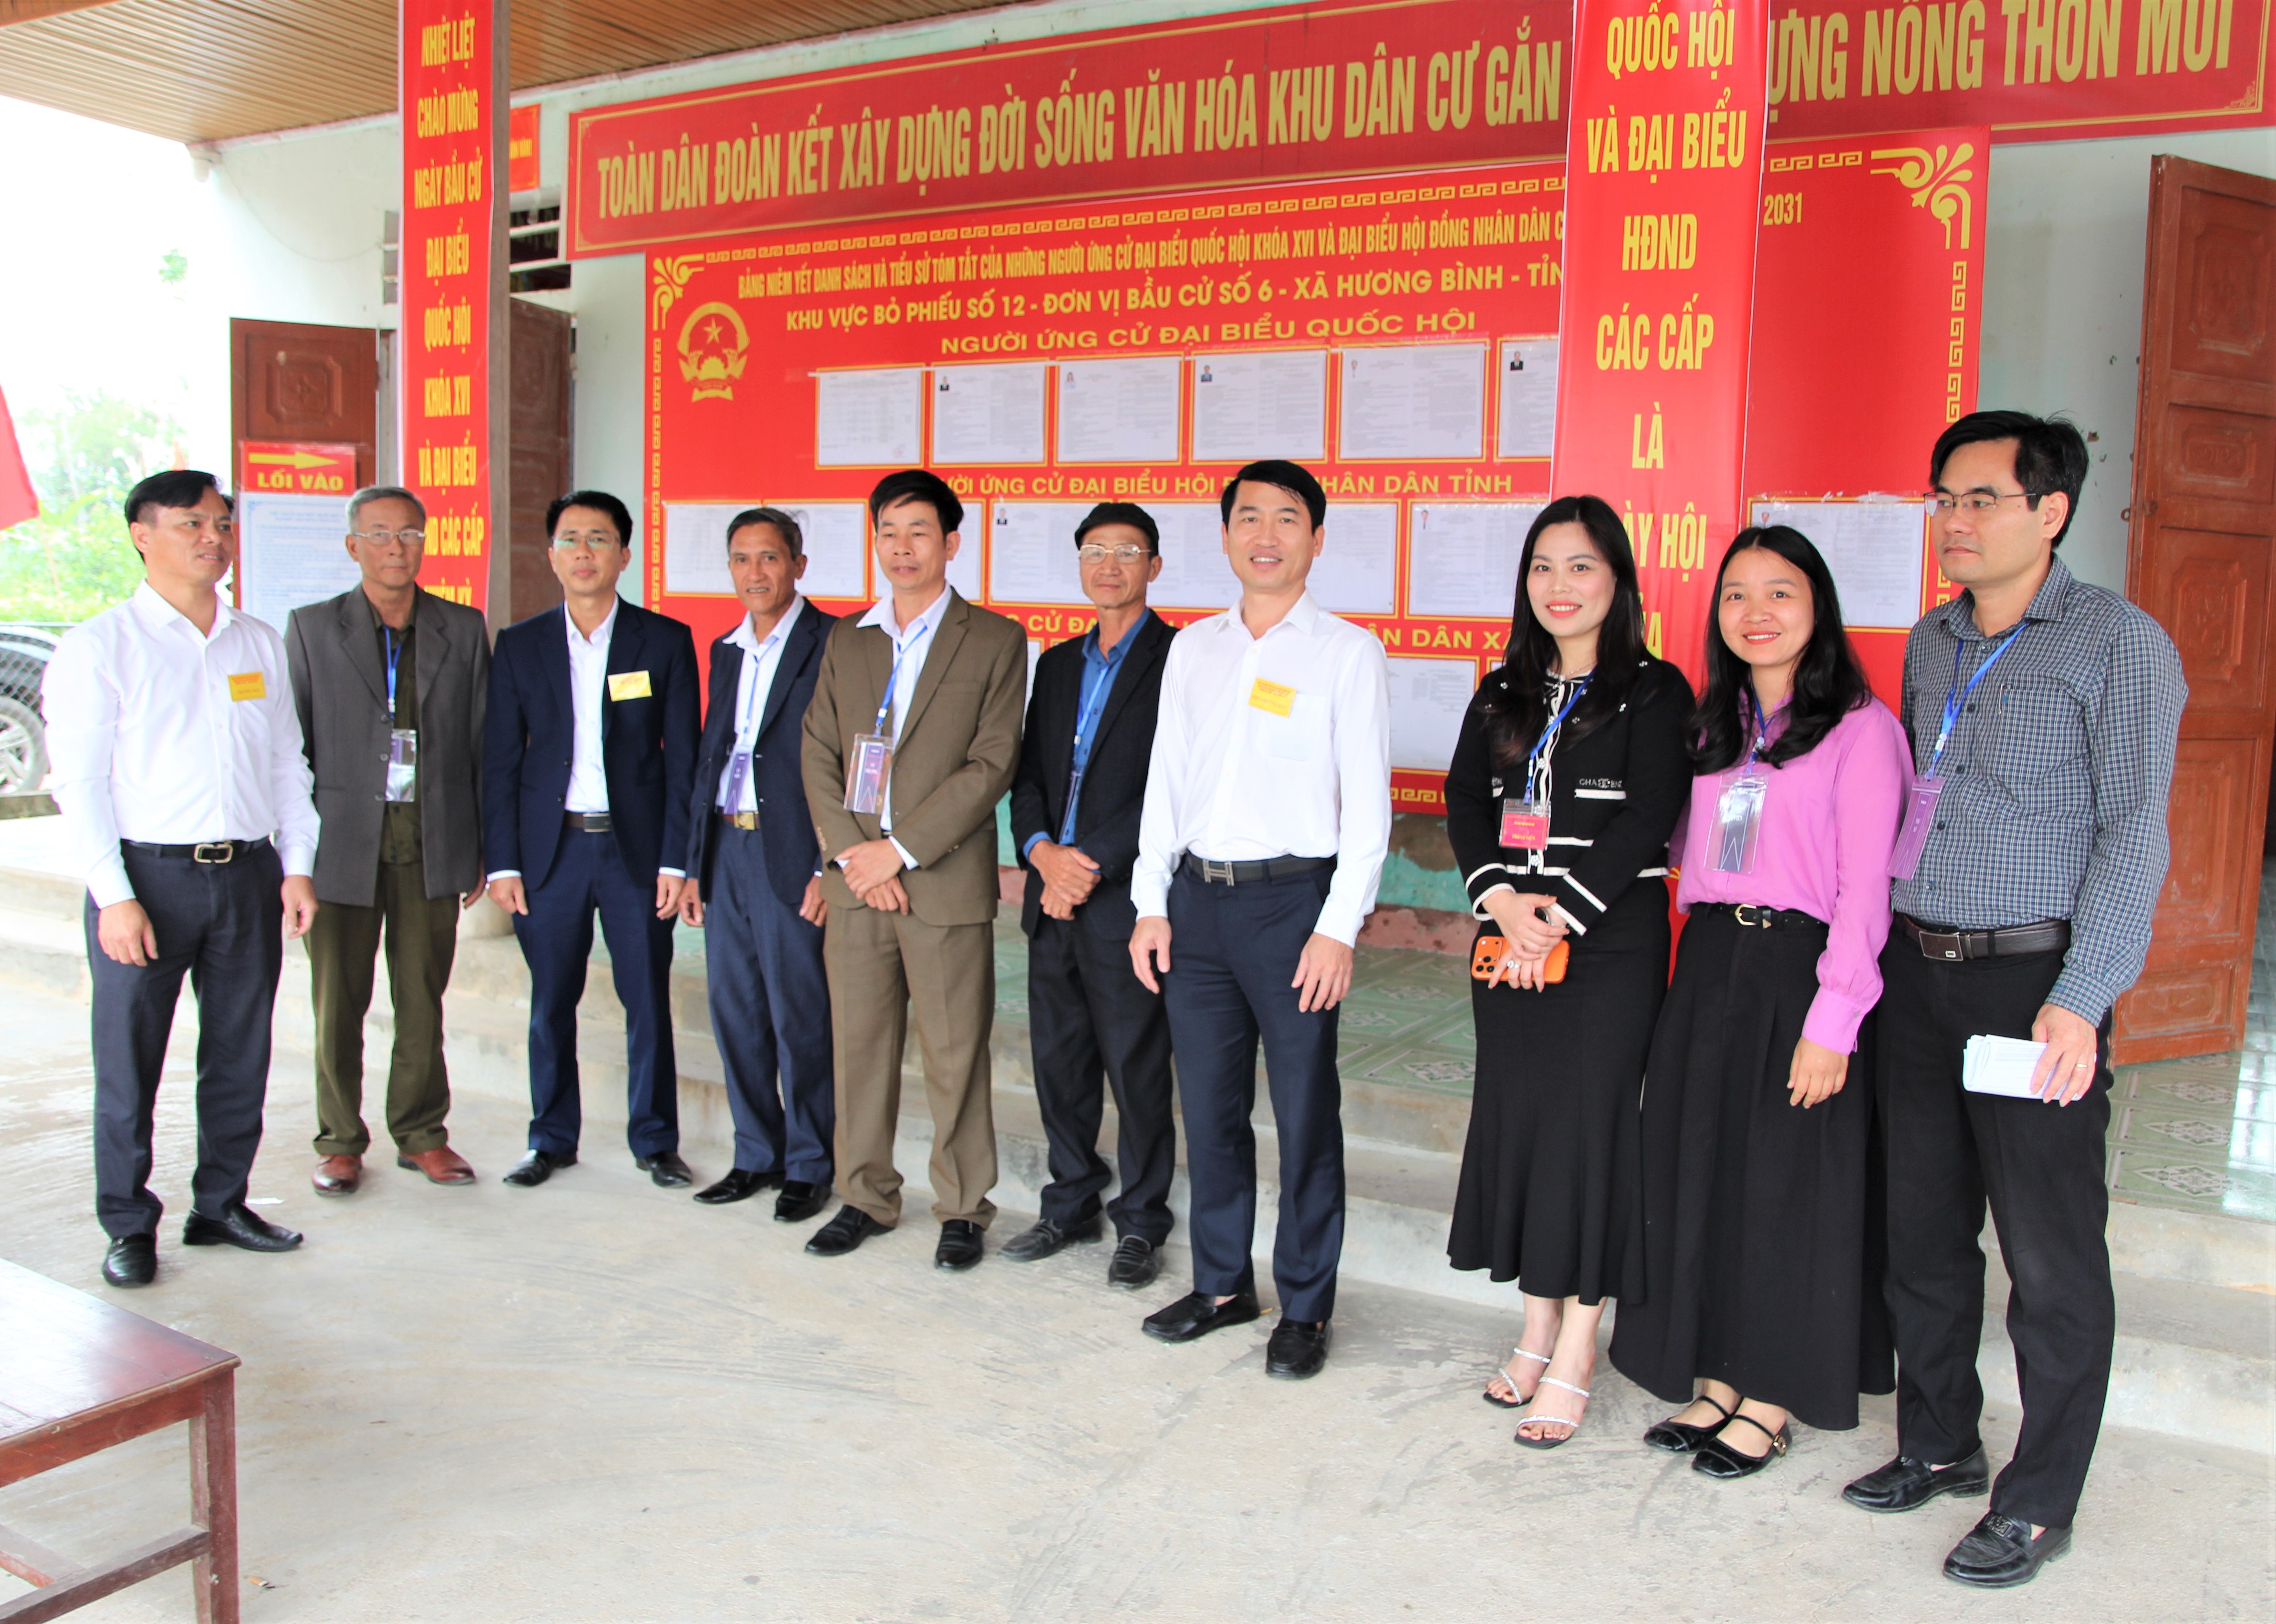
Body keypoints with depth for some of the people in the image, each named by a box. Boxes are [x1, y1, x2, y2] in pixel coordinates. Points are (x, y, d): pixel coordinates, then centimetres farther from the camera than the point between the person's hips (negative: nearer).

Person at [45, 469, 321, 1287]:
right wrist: (114, 896, -14)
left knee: (240, 1054, 10)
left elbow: (288, 765, 14)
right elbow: (78, 781, -6)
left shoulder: (259, 644, 12)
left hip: (248, 874, 4)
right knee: (128, 1061, 3)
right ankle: (128, 1226, 17)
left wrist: (297, 867, 6)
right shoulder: (98, 646, -2)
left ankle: (221, 1205, 24)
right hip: (147, 875, -4)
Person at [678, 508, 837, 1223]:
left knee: (799, 1017, 0)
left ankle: (808, 1166, 13)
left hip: (791, 856, -7)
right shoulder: (726, 652, 16)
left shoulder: (832, 644, -7)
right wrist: (694, 865, 13)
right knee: (734, 1012, 11)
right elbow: (707, 759, 18)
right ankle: (756, 1156, 24)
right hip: (726, 848, 7)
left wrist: (828, 868, -16)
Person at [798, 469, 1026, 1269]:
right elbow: (819, 756, 8)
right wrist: (852, 855, -6)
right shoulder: (845, 641, 14)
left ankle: (962, 1208, 16)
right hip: (855, 880, 4)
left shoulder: (994, 640, 0)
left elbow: (992, 763, -7)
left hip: (946, 881, -4)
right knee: (859, 1044, 10)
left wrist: (901, 849, -12)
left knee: (955, 1053, 2)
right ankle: (866, 1196, 24)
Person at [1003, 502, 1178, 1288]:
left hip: (1124, 899, -6)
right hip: (1053, 897, 7)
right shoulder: (1057, 664, 16)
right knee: (1058, 1059, 13)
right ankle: (1073, 1203, 29)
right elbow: (1029, 773, 13)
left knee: (1136, 1066, 2)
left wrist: (1094, 865, -15)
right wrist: (1042, 850, -5)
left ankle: (1141, 1222, 17)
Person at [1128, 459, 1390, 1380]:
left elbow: (1367, 802, -6)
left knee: (1305, 1113, 3)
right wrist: (1152, 905, 6)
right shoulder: (1193, 648, 12)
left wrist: (1339, 927, -12)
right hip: (1196, 898, 5)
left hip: (1291, 898, -4)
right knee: (1209, 1105, 12)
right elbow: (1165, 782, 13)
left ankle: (1304, 1309, 17)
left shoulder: (1347, 652, -2)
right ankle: (1222, 1283, 28)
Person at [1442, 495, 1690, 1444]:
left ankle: (1575, 1361, 6)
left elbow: (1648, 820, -12)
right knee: (1515, 1121, 8)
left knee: (1586, 1126, -4)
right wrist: (1503, 900, -11)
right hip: (1508, 941, 5)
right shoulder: (1502, 695, 13)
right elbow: (1465, 803, 5)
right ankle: (1538, 1331, 22)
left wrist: (1561, 920, -17)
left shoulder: (1654, 693, -3)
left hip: (1610, 944, -5)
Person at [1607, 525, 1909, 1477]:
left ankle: (1770, 1404, 18)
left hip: (1797, 969, -6)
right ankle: (1717, 1382, 25)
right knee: (1699, 1174, 10)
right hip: (1708, 964, 6)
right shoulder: (1715, 726, 13)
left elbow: (1864, 887, -12)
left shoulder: (1860, 728, -7)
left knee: (1785, 1185, 3)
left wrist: (1833, 1020, -16)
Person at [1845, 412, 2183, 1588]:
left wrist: (2079, 1000, -18)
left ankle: (2037, 1502, 15)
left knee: (2050, 1255, 2)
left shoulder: (2118, 644, -6)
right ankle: (1939, 1446, 30)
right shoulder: (1929, 646, 13)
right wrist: (1881, 948, 10)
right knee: (1922, 1230, 13)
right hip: (1913, 971, 6)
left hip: (2032, 980, -6)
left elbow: (2132, 835, -11)